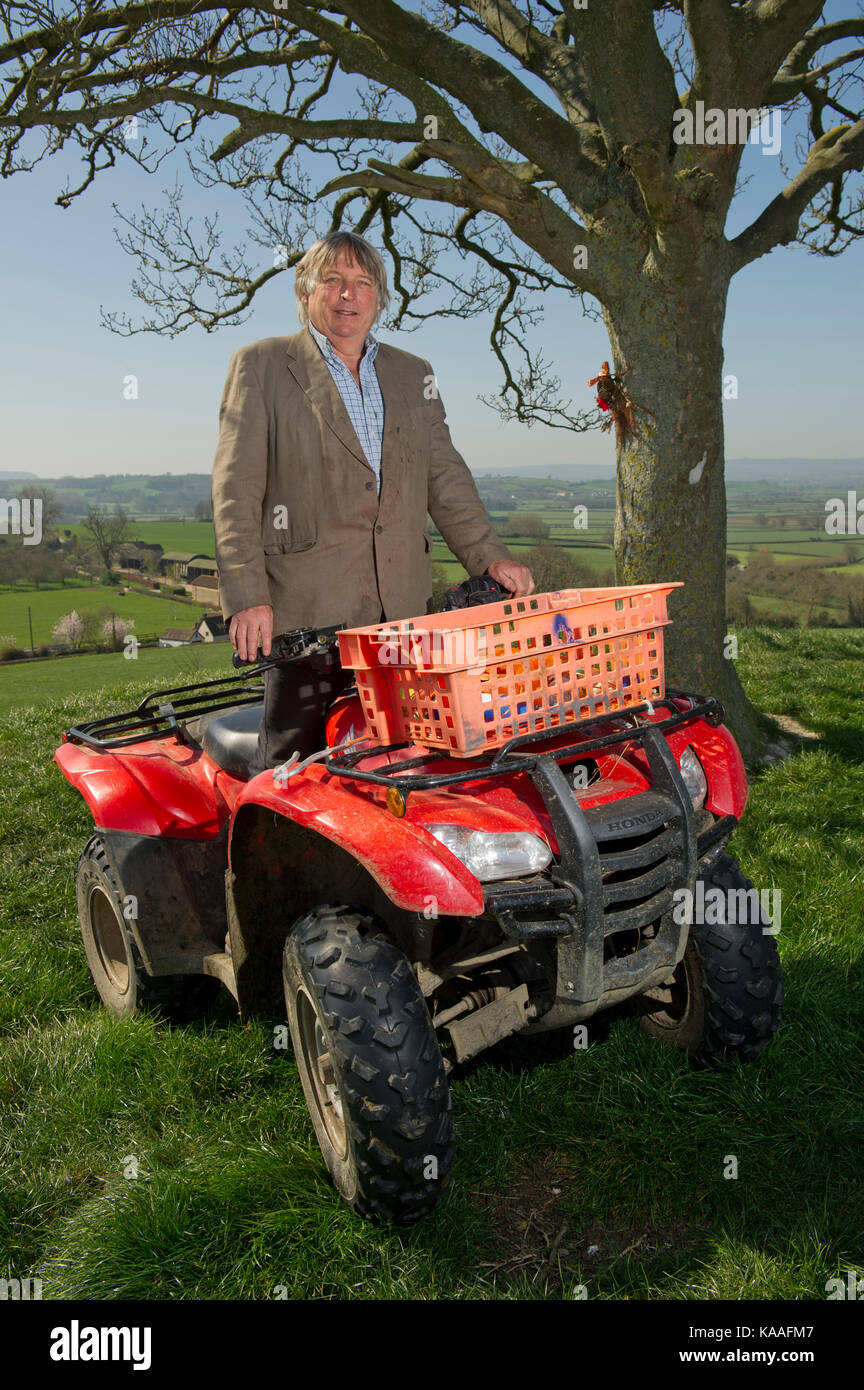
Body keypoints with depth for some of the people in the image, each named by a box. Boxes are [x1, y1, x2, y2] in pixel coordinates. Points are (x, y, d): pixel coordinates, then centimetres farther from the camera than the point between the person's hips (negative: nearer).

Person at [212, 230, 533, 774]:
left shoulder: (413, 374, 19)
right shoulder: (260, 367, 5)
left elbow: (444, 474, 18)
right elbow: (236, 487, -3)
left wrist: (490, 555, 6)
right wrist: (246, 596, -12)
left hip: (400, 604, 4)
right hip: (307, 603, -4)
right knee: (296, 756, -2)